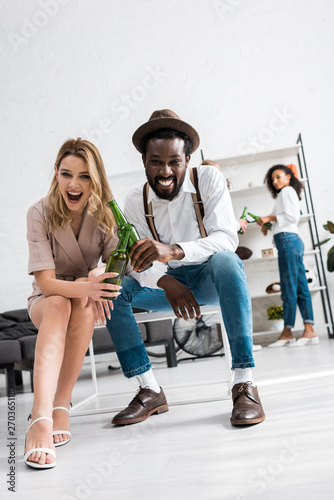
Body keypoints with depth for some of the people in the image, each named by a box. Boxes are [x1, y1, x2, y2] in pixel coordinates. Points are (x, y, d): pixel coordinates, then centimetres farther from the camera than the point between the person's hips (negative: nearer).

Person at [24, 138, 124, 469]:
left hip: (86, 302, 2)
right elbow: (45, 282, -22)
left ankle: (61, 406, -28)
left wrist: (97, 282, -32)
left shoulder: (104, 213, -9)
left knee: (84, 304, -33)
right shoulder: (40, 213, -15)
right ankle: (41, 418, -47)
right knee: (59, 305, -35)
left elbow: (113, 266, -8)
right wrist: (83, 287, -43)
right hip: (46, 301, -1)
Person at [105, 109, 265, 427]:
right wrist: (166, 282, -33)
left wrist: (173, 251, -42)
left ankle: (244, 383, -33)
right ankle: (150, 391, -14)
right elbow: (137, 259, -10)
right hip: (170, 282, 3)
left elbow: (227, 238, -24)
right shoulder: (135, 202, -3)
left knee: (224, 259, -36)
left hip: (211, 278, -3)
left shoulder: (208, 179, -11)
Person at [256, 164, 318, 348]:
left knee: (289, 287, -9)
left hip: (287, 240, -10)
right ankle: (309, 330, -1)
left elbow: (293, 216, -13)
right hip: (292, 241, 10)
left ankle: (287, 332, -7)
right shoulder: (287, 193, 28)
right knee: (300, 286, 2)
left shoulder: (287, 190, -1)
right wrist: (268, 223, 17)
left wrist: (270, 217, -7)